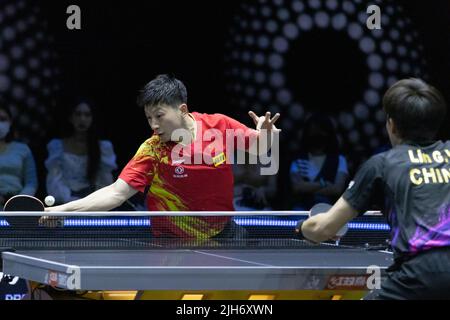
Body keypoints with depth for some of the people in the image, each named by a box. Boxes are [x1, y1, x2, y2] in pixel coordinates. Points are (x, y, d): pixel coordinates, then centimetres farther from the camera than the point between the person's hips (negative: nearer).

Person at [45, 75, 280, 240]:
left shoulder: (220, 125, -12)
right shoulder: (152, 151, -18)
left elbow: (258, 148, 5)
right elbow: (116, 193, -23)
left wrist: (264, 135, -20)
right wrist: (64, 209, -35)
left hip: (221, 232, 2)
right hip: (174, 242, -2)